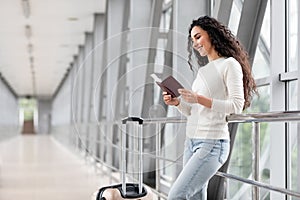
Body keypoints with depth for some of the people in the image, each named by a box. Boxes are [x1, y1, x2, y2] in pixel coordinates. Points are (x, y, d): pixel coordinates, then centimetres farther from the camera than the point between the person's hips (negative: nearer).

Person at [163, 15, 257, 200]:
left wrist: (199, 99, -21)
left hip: (212, 143, -8)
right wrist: (177, 102, 2)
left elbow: (237, 105, -14)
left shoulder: (229, 64, -3)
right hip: (192, 141, 8)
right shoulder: (203, 71, 20)